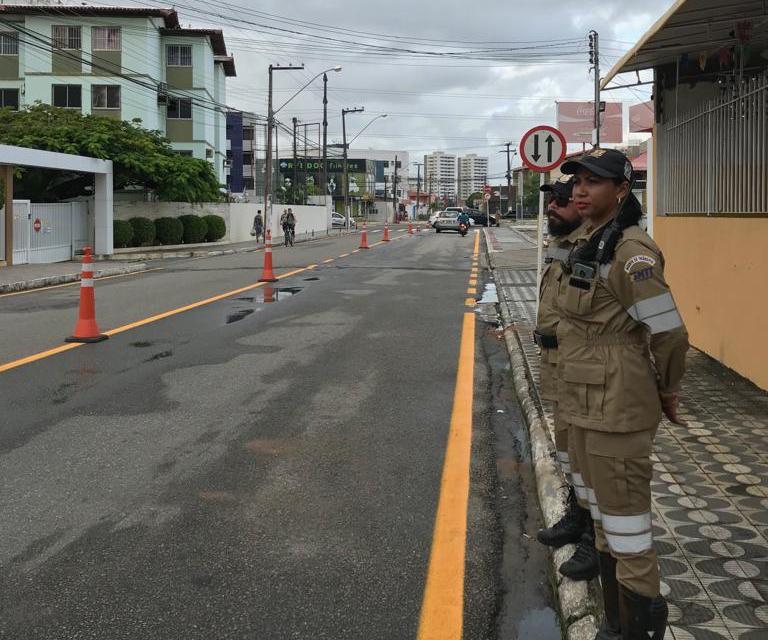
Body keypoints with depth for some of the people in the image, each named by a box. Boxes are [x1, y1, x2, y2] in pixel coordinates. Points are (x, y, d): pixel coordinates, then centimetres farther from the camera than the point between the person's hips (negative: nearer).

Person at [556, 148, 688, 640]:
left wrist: (668, 392, -4)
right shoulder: (595, 246, 10)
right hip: (589, 402, 10)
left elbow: (669, 332, -20)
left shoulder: (630, 252, -20)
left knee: (626, 528, 1)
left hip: (617, 406, -10)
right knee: (605, 519, 20)